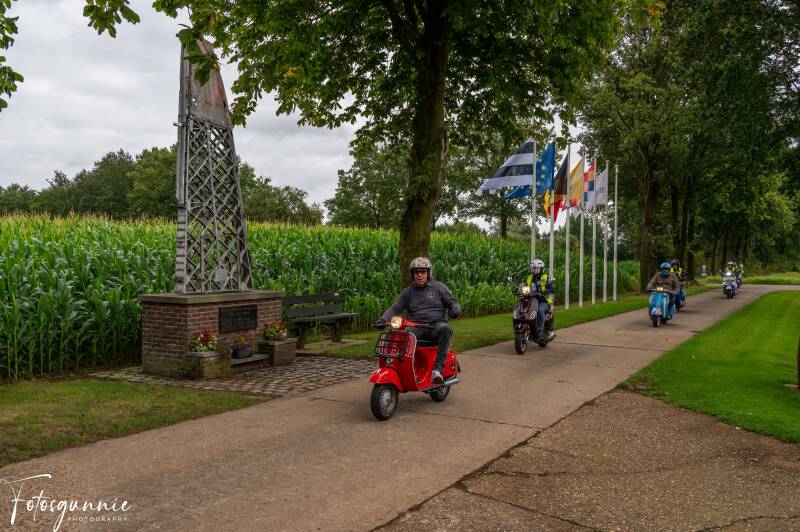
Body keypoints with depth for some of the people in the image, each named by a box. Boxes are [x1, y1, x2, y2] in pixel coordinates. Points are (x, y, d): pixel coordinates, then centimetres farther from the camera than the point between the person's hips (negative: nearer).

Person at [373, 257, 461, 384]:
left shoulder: (439, 287, 11)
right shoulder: (408, 292, 17)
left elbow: (452, 302, 10)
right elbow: (395, 308, 11)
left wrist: (455, 308, -15)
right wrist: (383, 319, -7)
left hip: (436, 325, -2)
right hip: (416, 328, 2)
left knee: (445, 329, -38)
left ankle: (438, 368, -39)